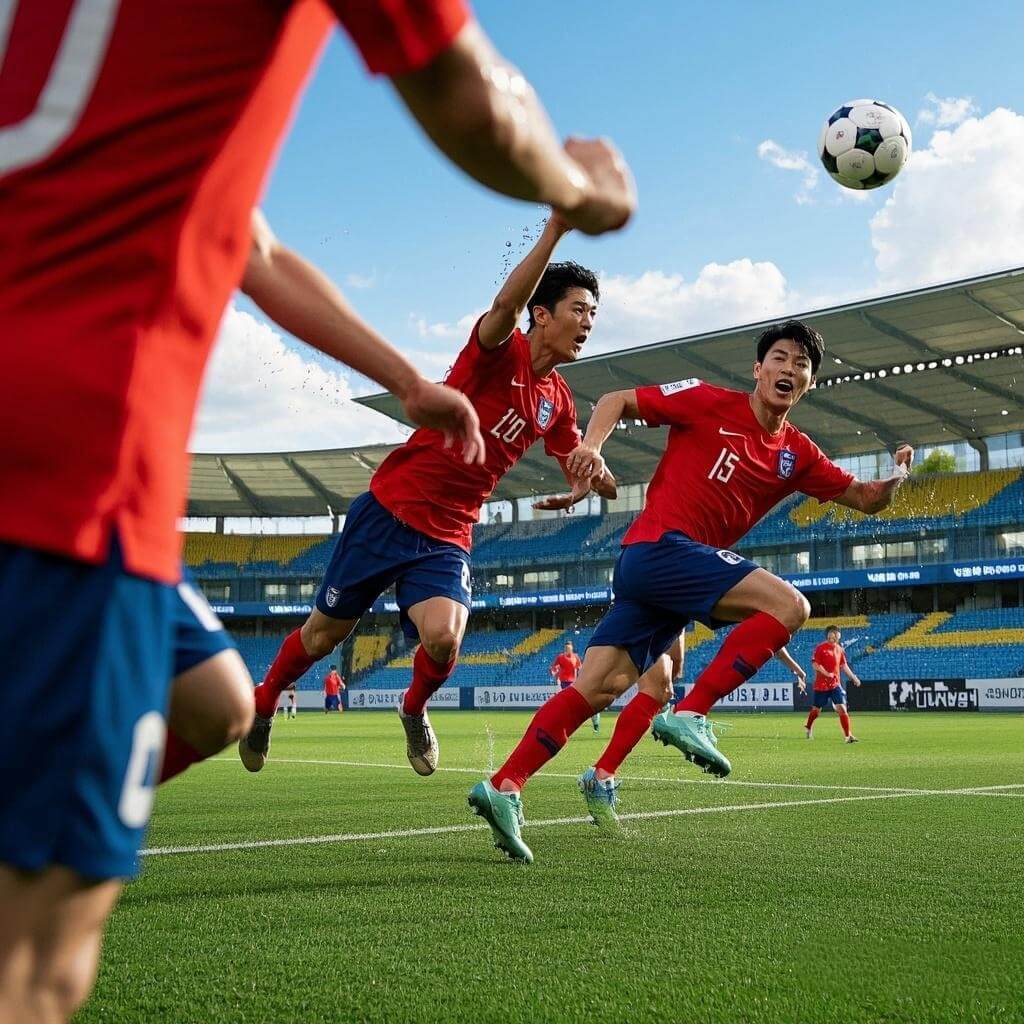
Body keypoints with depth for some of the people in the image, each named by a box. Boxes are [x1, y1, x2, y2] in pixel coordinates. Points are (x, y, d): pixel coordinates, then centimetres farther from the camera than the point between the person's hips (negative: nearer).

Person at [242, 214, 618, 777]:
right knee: (325, 632, 10)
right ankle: (263, 703, 39)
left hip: (447, 539, 4)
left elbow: (582, 467, 22)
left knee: (443, 640, -23)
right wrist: (554, 230, -43)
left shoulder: (557, 401, 7)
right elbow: (506, 304, -35)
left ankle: (414, 709, 12)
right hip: (389, 511, -4)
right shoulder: (499, 349, -11)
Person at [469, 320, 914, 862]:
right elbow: (616, 401, 3)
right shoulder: (710, 402, 0)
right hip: (662, 546, -7)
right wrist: (592, 444, -16)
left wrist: (896, 476, 0)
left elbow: (864, 498, 22)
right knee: (789, 605, -16)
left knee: (599, 686, -1)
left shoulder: (797, 454, 18)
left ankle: (503, 787, -2)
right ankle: (688, 714, -17)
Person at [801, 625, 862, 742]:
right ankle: (808, 727, 37)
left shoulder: (839, 649, 9)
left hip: (835, 684, 4)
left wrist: (853, 677, 13)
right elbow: (815, 664, -15)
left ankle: (848, 735, -9)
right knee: (817, 709, 9)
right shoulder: (820, 648, -10)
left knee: (842, 708, -9)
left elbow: (844, 665, 17)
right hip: (821, 684, -4)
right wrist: (826, 673, -23)